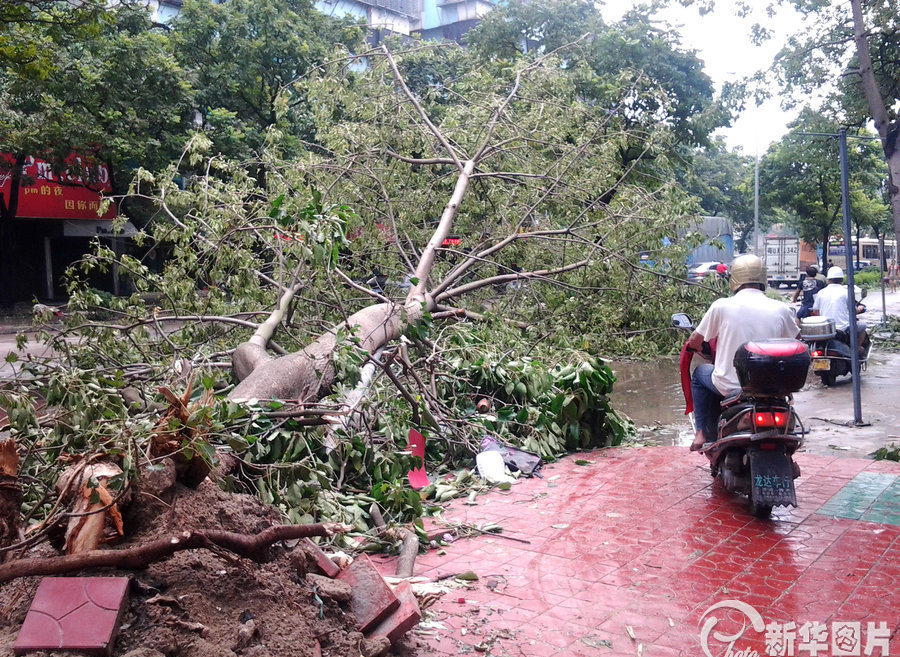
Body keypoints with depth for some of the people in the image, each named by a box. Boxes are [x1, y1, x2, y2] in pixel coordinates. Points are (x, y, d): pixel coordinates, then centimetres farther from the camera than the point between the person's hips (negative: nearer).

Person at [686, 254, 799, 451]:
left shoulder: (722, 306, -10)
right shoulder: (781, 310, -4)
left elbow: (694, 342, 0)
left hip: (730, 387, -2)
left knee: (700, 373, 28)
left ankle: (703, 433, 20)